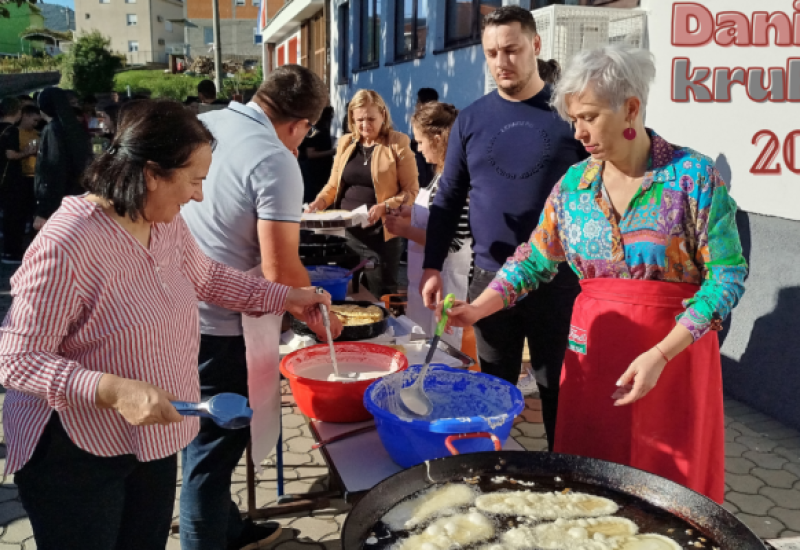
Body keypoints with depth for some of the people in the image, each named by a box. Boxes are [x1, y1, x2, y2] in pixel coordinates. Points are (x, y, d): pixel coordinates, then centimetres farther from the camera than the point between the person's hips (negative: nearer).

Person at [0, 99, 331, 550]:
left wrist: (286, 298, 10)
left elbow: (205, 277, 17)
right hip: (75, 454, -7)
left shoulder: (167, 223, -2)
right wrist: (112, 390, -36)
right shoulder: (66, 244, -27)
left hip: (154, 440, 7)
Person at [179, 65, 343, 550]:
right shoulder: (277, 162, -18)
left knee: (206, 435, 23)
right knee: (214, 449, 7)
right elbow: (281, 272, -21)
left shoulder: (202, 124, 5)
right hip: (218, 326, -8)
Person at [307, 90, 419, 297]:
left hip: (380, 234, -5)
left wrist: (385, 206, -22)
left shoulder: (398, 144, -5)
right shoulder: (345, 143, 10)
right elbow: (333, 185, 18)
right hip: (346, 231, 5)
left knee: (380, 296, 2)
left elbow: (411, 191, -7)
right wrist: (320, 201, -1)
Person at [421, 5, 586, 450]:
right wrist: (433, 267, 2)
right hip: (490, 279, 2)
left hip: (560, 279, -2)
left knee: (560, 391, 9)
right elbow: (448, 200, 8)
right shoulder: (471, 120, 5)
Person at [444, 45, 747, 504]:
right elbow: (534, 260, 8)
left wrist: (661, 354, -19)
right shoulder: (574, 183, 3)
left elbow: (728, 275, -12)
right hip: (592, 347, 4)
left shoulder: (693, 175, -10)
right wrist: (476, 310, -6)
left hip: (675, 349, -3)